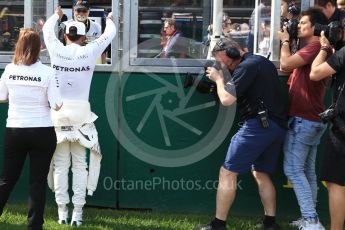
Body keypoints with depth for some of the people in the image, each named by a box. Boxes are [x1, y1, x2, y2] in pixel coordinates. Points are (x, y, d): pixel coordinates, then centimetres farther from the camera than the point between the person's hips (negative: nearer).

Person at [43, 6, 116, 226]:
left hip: (59, 112, 2)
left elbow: (47, 29, 21)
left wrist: (57, 15, 40)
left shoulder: (57, 50, 0)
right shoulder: (89, 52, -3)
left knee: (60, 165, 6)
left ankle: (62, 213, 8)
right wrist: (109, 19, 33)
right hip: (81, 112, -1)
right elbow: (110, 33, 13)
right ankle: (77, 213, 3)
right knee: (80, 165, 3)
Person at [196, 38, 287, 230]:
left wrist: (219, 79, 1)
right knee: (261, 173, 18)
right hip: (278, 126, 10)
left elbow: (227, 99, -16)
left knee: (227, 173, -3)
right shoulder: (264, 61, 18)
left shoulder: (246, 66, -11)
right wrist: (226, 81, 13)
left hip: (259, 125, -9)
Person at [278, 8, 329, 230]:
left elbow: (285, 64, -20)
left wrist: (285, 41, -3)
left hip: (303, 119, -10)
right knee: (307, 170, 11)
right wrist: (287, 41, 11)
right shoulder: (315, 47, 20)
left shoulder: (315, 45, -13)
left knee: (293, 169, -10)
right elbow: (288, 68, 17)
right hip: (313, 119, 10)